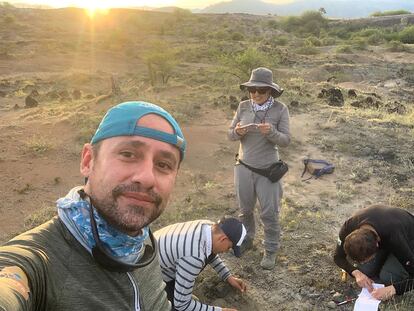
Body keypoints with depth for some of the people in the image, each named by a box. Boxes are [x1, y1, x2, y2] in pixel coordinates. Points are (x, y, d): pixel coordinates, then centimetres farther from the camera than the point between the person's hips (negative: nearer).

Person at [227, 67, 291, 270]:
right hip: (243, 166, 3)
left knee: (269, 213, 7)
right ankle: (247, 240, 42)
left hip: (267, 169, -3)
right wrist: (237, 132, -22)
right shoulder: (243, 107, -4)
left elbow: (286, 140, -12)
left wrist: (271, 132, -31)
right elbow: (230, 135, 1)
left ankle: (271, 251, 25)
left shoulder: (280, 109, -11)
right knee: (245, 209, 19)